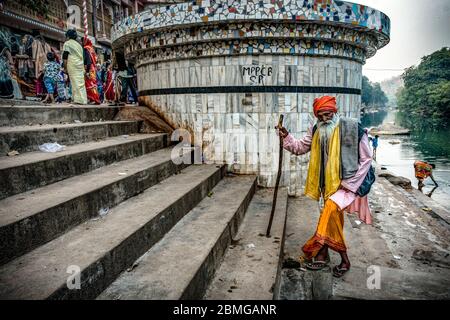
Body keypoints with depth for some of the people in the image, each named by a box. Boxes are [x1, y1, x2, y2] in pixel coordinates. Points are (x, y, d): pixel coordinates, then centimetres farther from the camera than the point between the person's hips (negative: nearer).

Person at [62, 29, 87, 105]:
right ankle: (83, 99, 2)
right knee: (81, 82, 4)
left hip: (72, 65, -6)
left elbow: (65, 57, -5)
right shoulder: (78, 44, 23)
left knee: (75, 82, -9)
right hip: (81, 64, 6)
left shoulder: (67, 43, 4)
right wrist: (84, 68, 24)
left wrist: (65, 68, -2)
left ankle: (78, 100, -13)